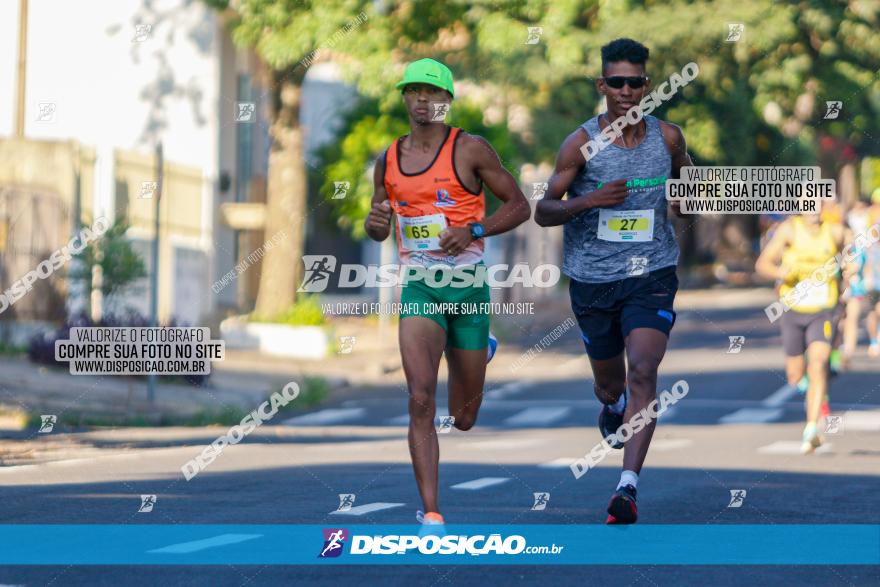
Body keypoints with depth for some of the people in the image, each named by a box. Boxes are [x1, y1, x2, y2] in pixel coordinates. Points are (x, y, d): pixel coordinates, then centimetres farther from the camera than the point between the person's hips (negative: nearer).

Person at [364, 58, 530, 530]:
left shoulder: (470, 150, -4)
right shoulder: (389, 160, 8)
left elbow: (519, 207, 0)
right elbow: (378, 231, 18)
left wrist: (473, 231, -16)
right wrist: (374, 222, -6)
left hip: (469, 288, -1)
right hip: (419, 290, 1)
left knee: (464, 419, 12)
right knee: (421, 401, -20)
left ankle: (476, 353, 50)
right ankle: (431, 514, -17)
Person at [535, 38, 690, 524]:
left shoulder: (668, 137, 0)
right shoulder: (581, 143, -8)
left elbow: (684, 176, 23)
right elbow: (543, 211, -7)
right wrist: (589, 200, -24)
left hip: (651, 275, 0)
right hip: (593, 279, 1)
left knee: (642, 372, -21)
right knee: (609, 381, 16)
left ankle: (629, 485, -26)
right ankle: (613, 406, 56)